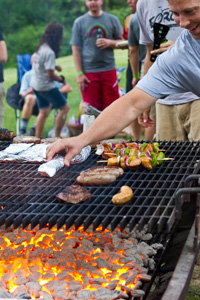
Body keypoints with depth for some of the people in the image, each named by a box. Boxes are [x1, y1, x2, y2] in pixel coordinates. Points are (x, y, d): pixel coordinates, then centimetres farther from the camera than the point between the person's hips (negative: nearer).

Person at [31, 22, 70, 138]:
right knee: (64, 108, 2)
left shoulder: (41, 47, 4)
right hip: (46, 86, -9)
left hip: (36, 84, 9)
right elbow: (50, 74, -22)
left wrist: (55, 67, 6)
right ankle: (57, 137, 3)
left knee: (44, 112, 18)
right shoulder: (49, 53, -24)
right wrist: (61, 79, -5)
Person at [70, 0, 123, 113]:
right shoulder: (79, 22, 5)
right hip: (88, 72, -1)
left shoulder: (112, 19, 8)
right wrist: (79, 73, -5)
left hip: (109, 69, 1)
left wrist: (110, 42, -11)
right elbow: (76, 49, 3)